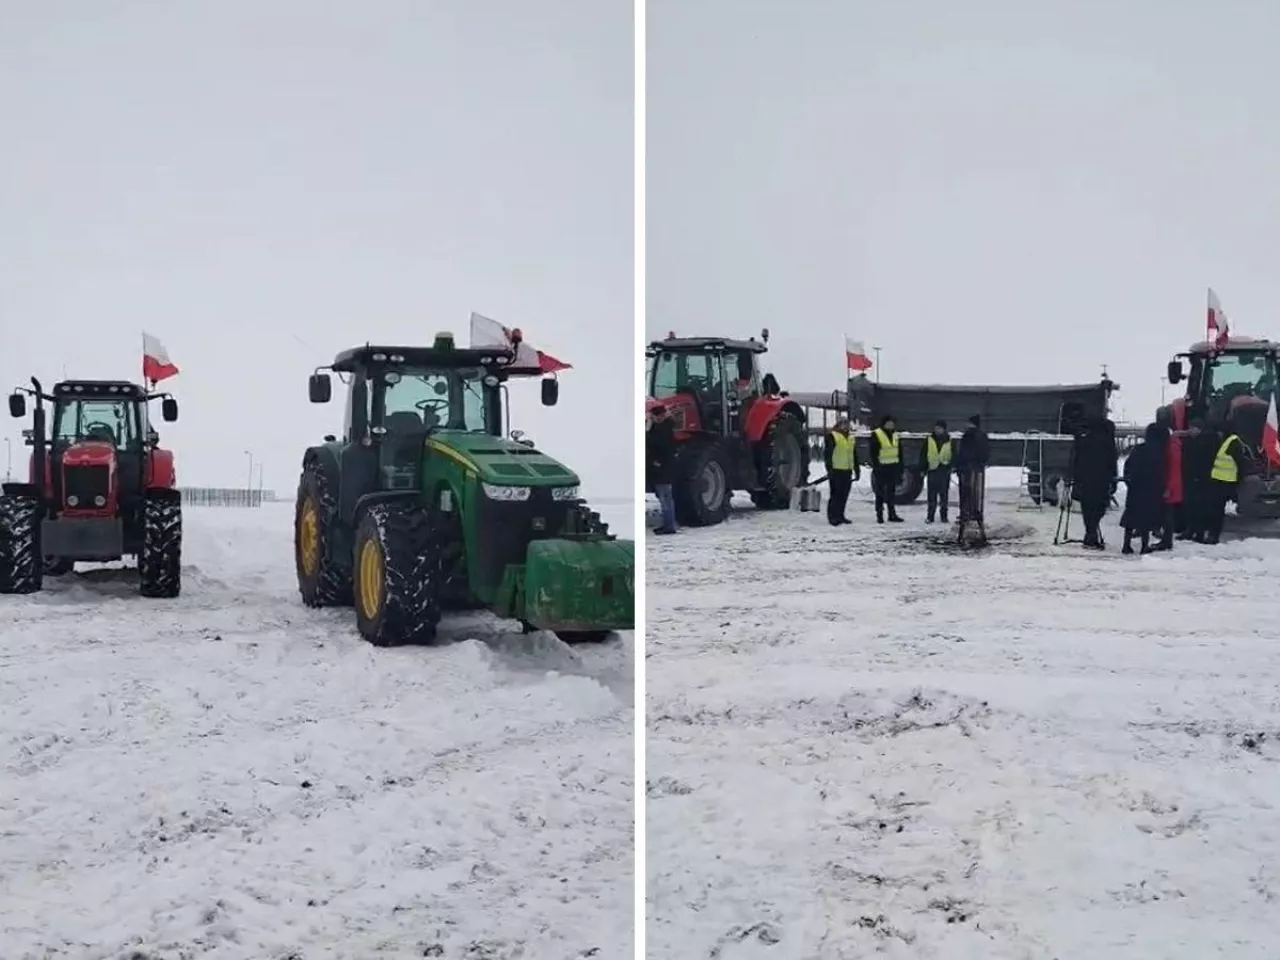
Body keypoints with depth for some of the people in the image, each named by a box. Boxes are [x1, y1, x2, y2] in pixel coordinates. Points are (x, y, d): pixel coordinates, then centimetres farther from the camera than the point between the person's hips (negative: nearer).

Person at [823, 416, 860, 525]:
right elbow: (827, 454, -9)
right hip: (836, 470, -7)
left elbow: (854, 455, 24)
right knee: (836, 494, -7)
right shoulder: (832, 437, -4)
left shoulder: (851, 438, 18)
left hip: (847, 471, 7)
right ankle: (832, 516, -3)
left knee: (844, 495, 9)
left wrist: (857, 470, 21)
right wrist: (829, 469, -15)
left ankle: (840, 515, 17)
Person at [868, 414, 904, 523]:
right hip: (881, 468, -6)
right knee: (880, 492, 0)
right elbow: (873, 453, -9)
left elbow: (900, 453, 17)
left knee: (891, 492, 10)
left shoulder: (896, 435, 12)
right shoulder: (876, 435, -7)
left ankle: (892, 514, 15)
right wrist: (876, 466, -16)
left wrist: (900, 468, 12)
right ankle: (879, 514, 5)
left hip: (893, 468, 6)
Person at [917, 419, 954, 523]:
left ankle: (944, 515, 13)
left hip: (944, 470, 1)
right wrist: (922, 469, 1)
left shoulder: (949, 441, 5)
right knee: (932, 495, -2)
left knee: (944, 494, 6)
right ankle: (930, 516, 2)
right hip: (932, 469, 0)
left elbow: (954, 455, 10)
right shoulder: (929, 440, 4)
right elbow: (923, 455, 6)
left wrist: (952, 467, -2)